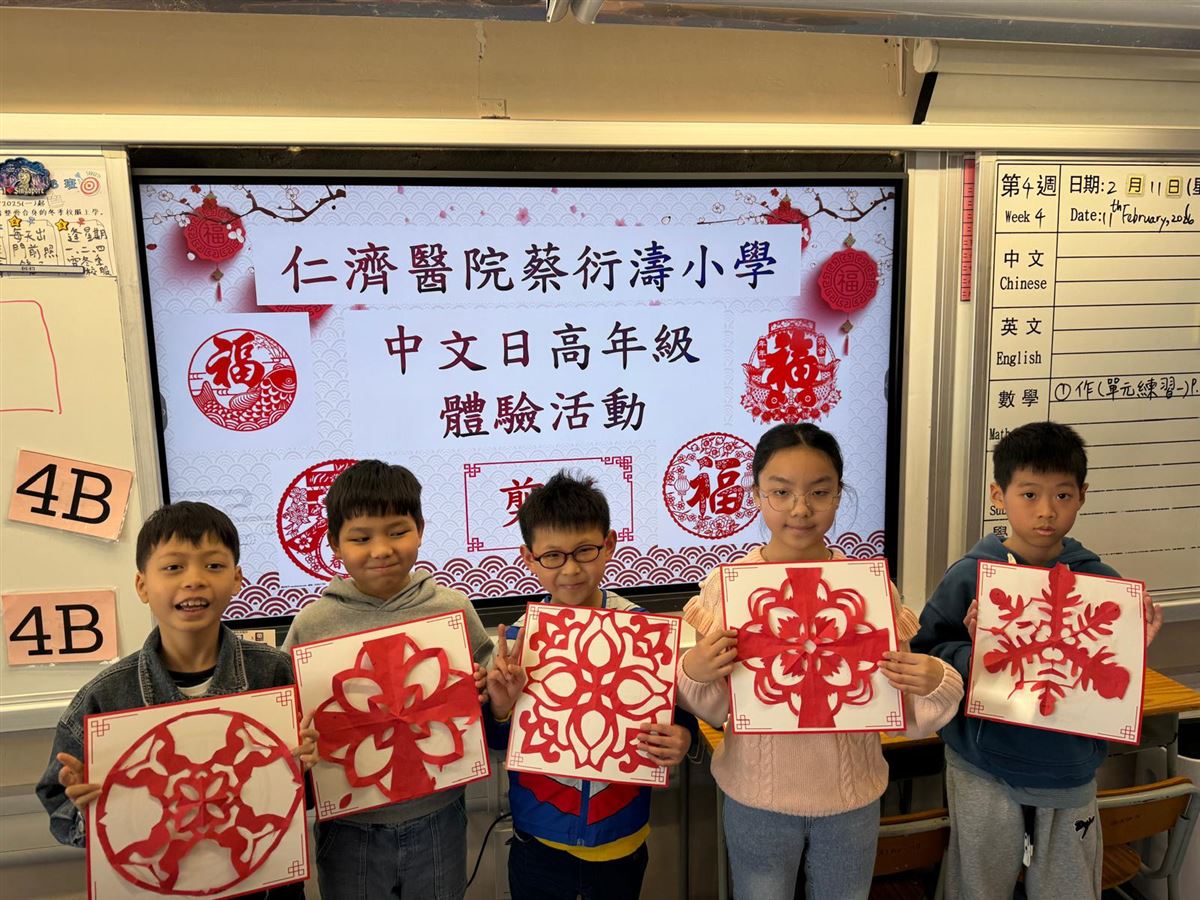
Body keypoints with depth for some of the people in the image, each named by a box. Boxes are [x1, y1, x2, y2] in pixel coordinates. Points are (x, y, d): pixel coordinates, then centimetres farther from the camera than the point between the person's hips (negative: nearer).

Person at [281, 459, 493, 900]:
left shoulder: (453, 608, -6)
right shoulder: (312, 624, -9)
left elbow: (485, 691, 5)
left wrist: (483, 695, -16)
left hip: (436, 818, 1)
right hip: (349, 826, -1)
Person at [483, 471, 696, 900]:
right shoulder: (515, 639, -12)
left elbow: (679, 714, -3)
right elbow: (498, 743, -3)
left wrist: (681, 739, -24)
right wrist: (501, 708, -23)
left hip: (621, 841, 0)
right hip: (538, 843, 1)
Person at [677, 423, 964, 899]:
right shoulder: (727, 587, -12)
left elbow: (902, 708, -4)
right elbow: (712, 711, -4)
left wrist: (934, 683, -24)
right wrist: (693, 674, -24)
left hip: (852, 798, 1)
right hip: (757, 799, -1)